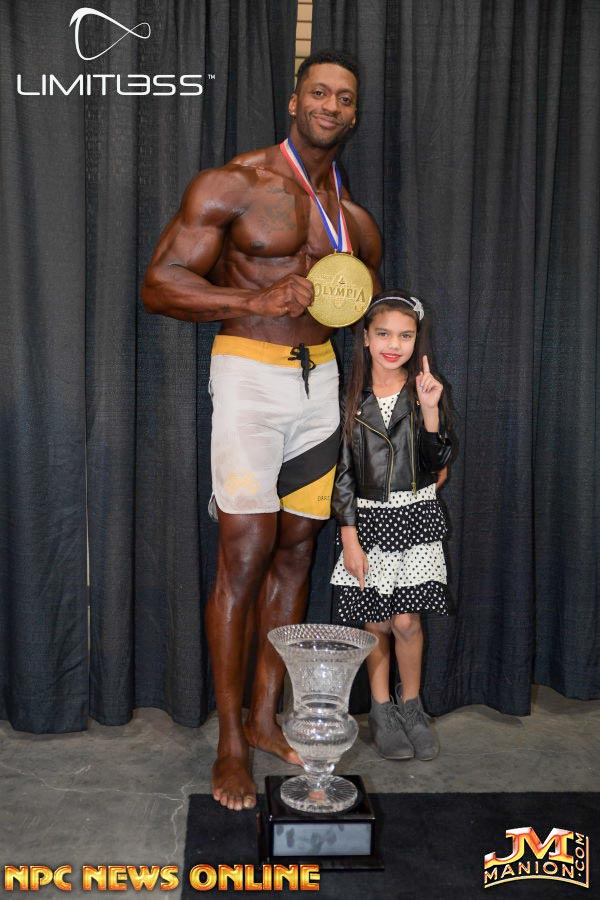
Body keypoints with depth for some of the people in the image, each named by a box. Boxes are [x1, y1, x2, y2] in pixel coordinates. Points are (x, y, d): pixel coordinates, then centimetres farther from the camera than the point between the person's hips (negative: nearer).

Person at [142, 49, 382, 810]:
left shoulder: (353, 218, 13)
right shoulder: (232, 184, -4)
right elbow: (159, 283, -11)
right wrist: (255, 301, -24)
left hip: (319, 380, 6)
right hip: (249, 376, -6)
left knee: (295, 553, 8)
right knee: (244, 559, -8)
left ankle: (264, 717, 23)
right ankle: (230, 745, 7)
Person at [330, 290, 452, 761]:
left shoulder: (426, 390, 0)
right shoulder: (352, 397, -1)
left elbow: (436, 463, -6)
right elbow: (342, 471, -1)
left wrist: (430, 409, -20)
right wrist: (349, 539, -5)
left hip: (415, 517, 0)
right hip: (367, 518, 0)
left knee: (405, 621, -5)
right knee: (376, 622, 4)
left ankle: (411, 705, 20)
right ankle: (381, 708, 25)